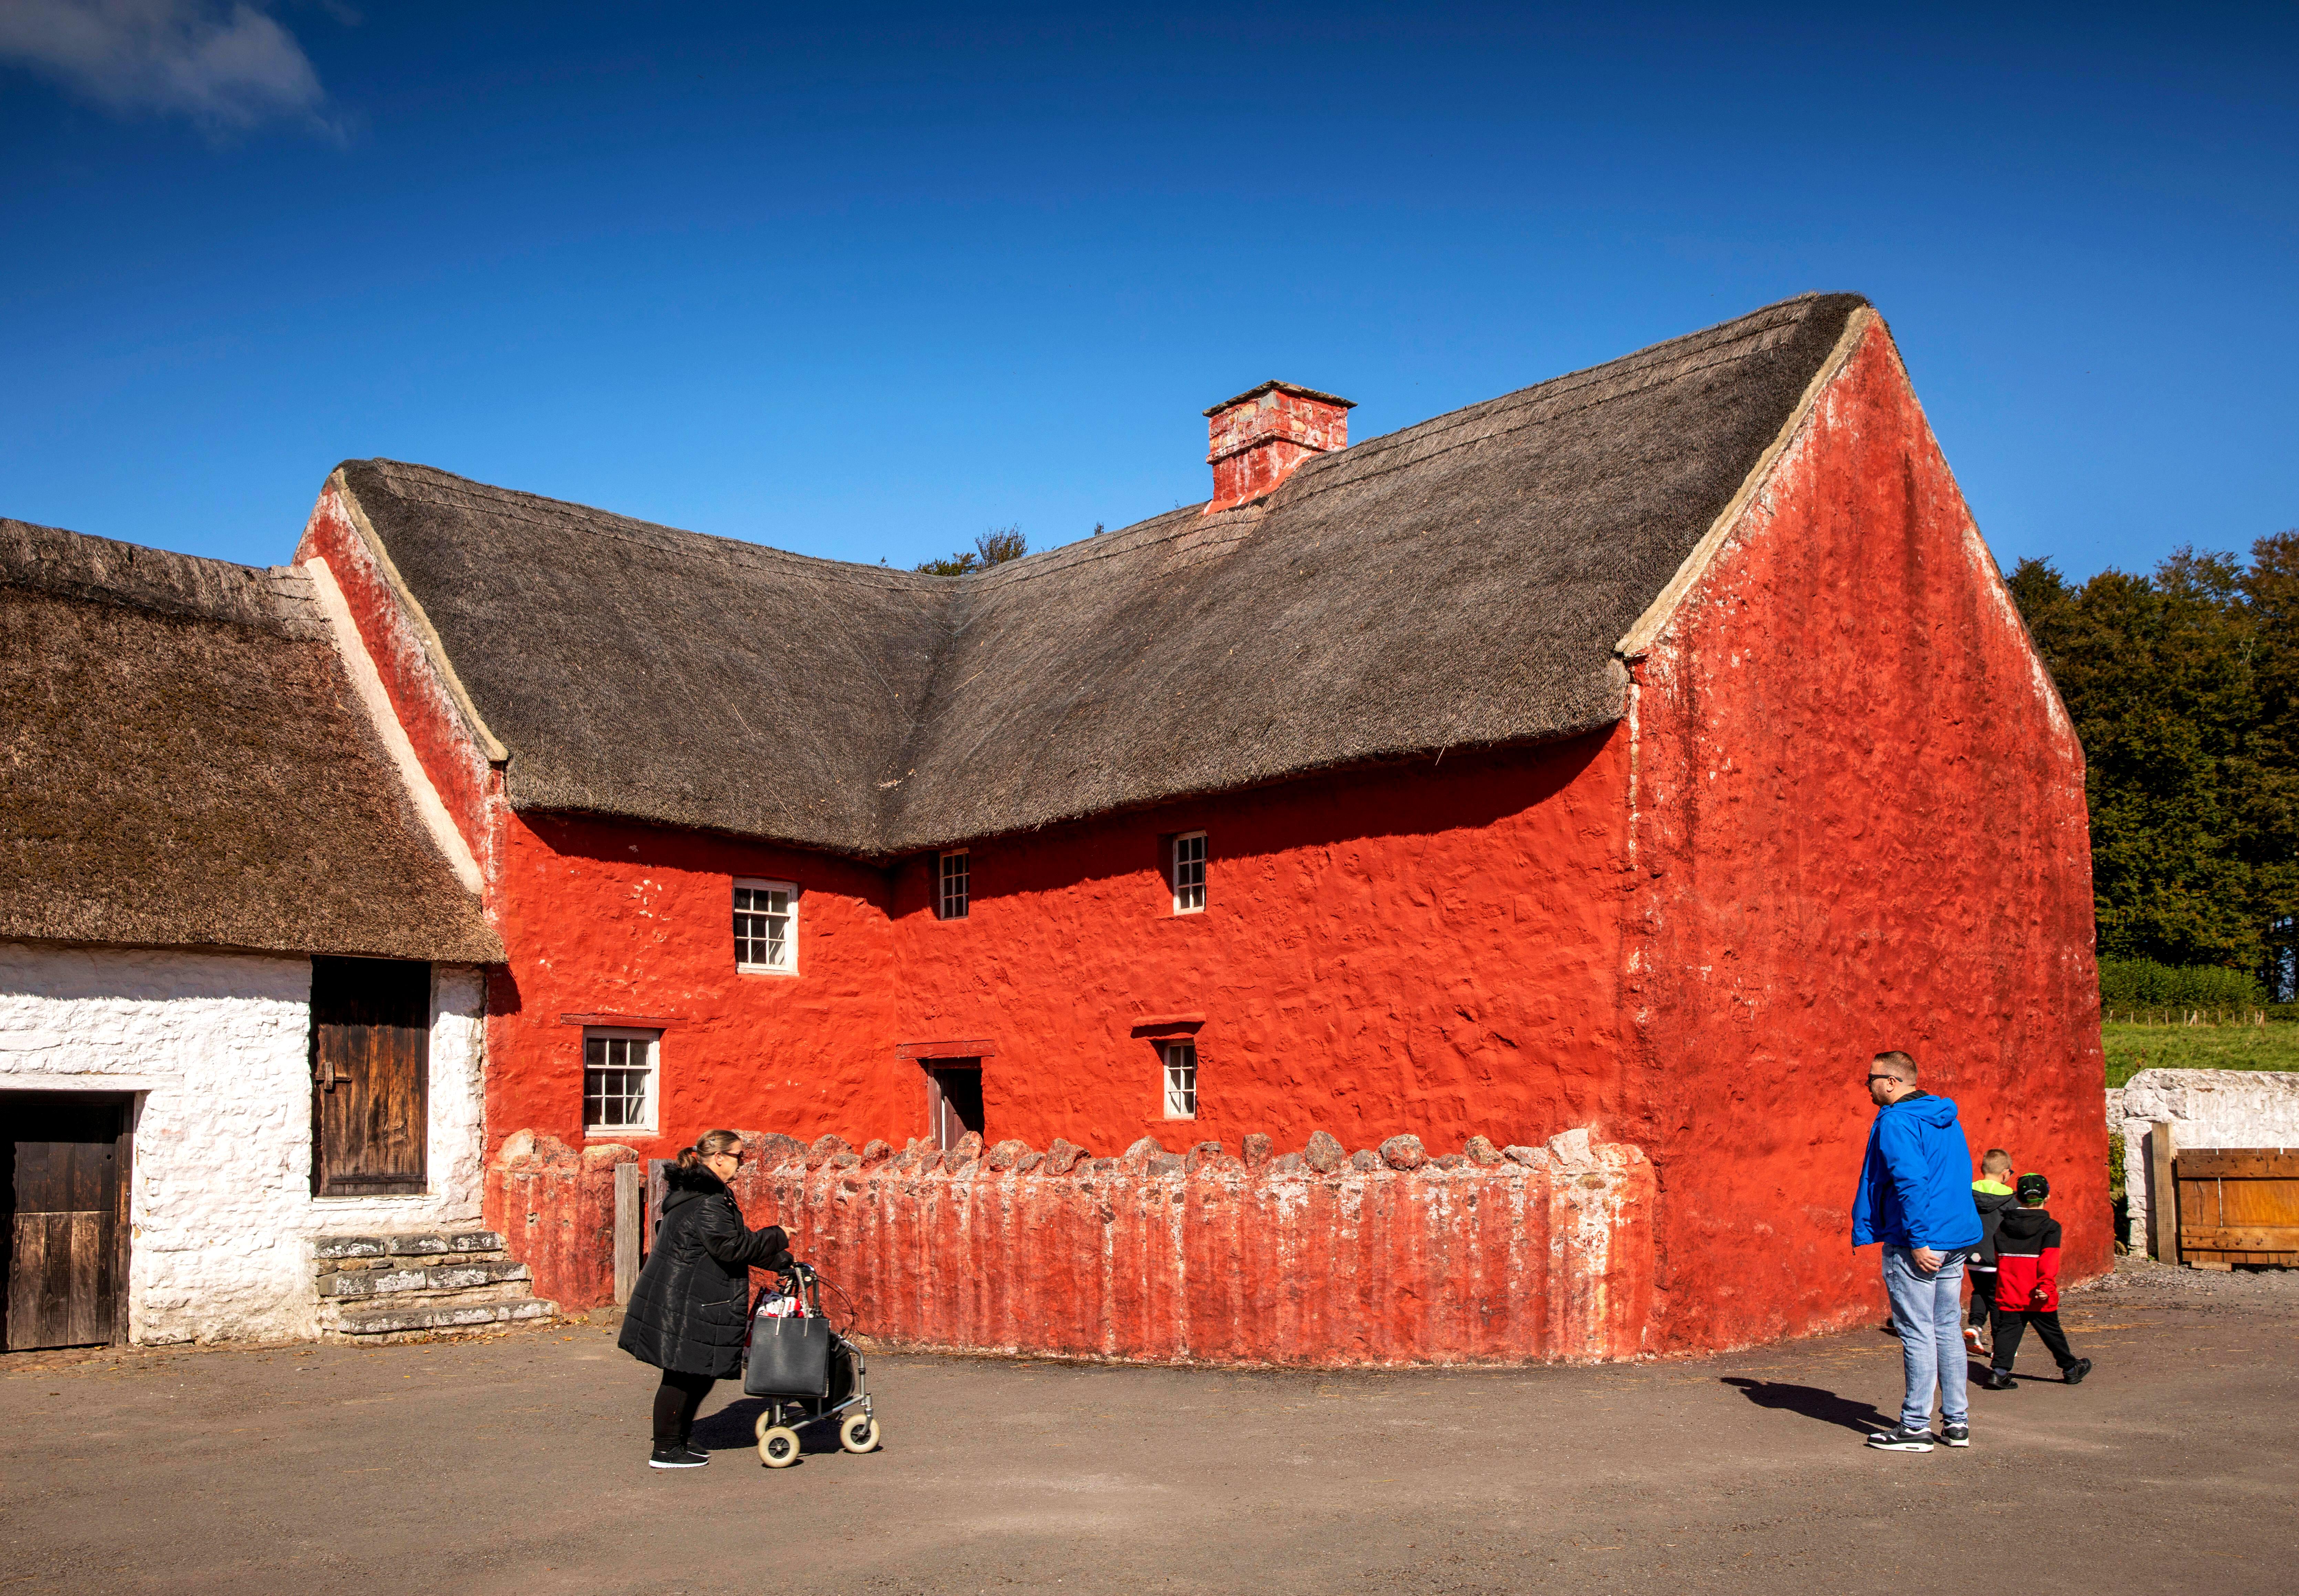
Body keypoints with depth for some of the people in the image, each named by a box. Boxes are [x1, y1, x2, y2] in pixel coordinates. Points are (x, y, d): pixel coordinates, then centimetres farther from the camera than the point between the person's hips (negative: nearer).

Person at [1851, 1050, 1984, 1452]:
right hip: (1957, 1239, 9)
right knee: (1948, 1329, 14)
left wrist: (1918, 1241, -21)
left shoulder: (1896, 1122, -14)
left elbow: (1911, 1182, -23)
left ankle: (1916, 1426, 1)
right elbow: (1961, 1175, 20)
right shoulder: (1946, 1118, 14)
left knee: (1917, 1333, -4)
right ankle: (1957, 1421, 18)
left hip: (1917, 1244, -9)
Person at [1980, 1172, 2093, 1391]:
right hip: (2038, 1298, -2)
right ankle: (2071, 1369, 31)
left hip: (2009, 1295, 2)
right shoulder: (2050, 1227, -4)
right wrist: (2047, 1285, -22)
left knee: (2007, 1330, 2)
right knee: (2052, 1332, 13)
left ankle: (1999, 1371, -13)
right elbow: (2050, 1260, -16)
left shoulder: (2003, 1227, 7)